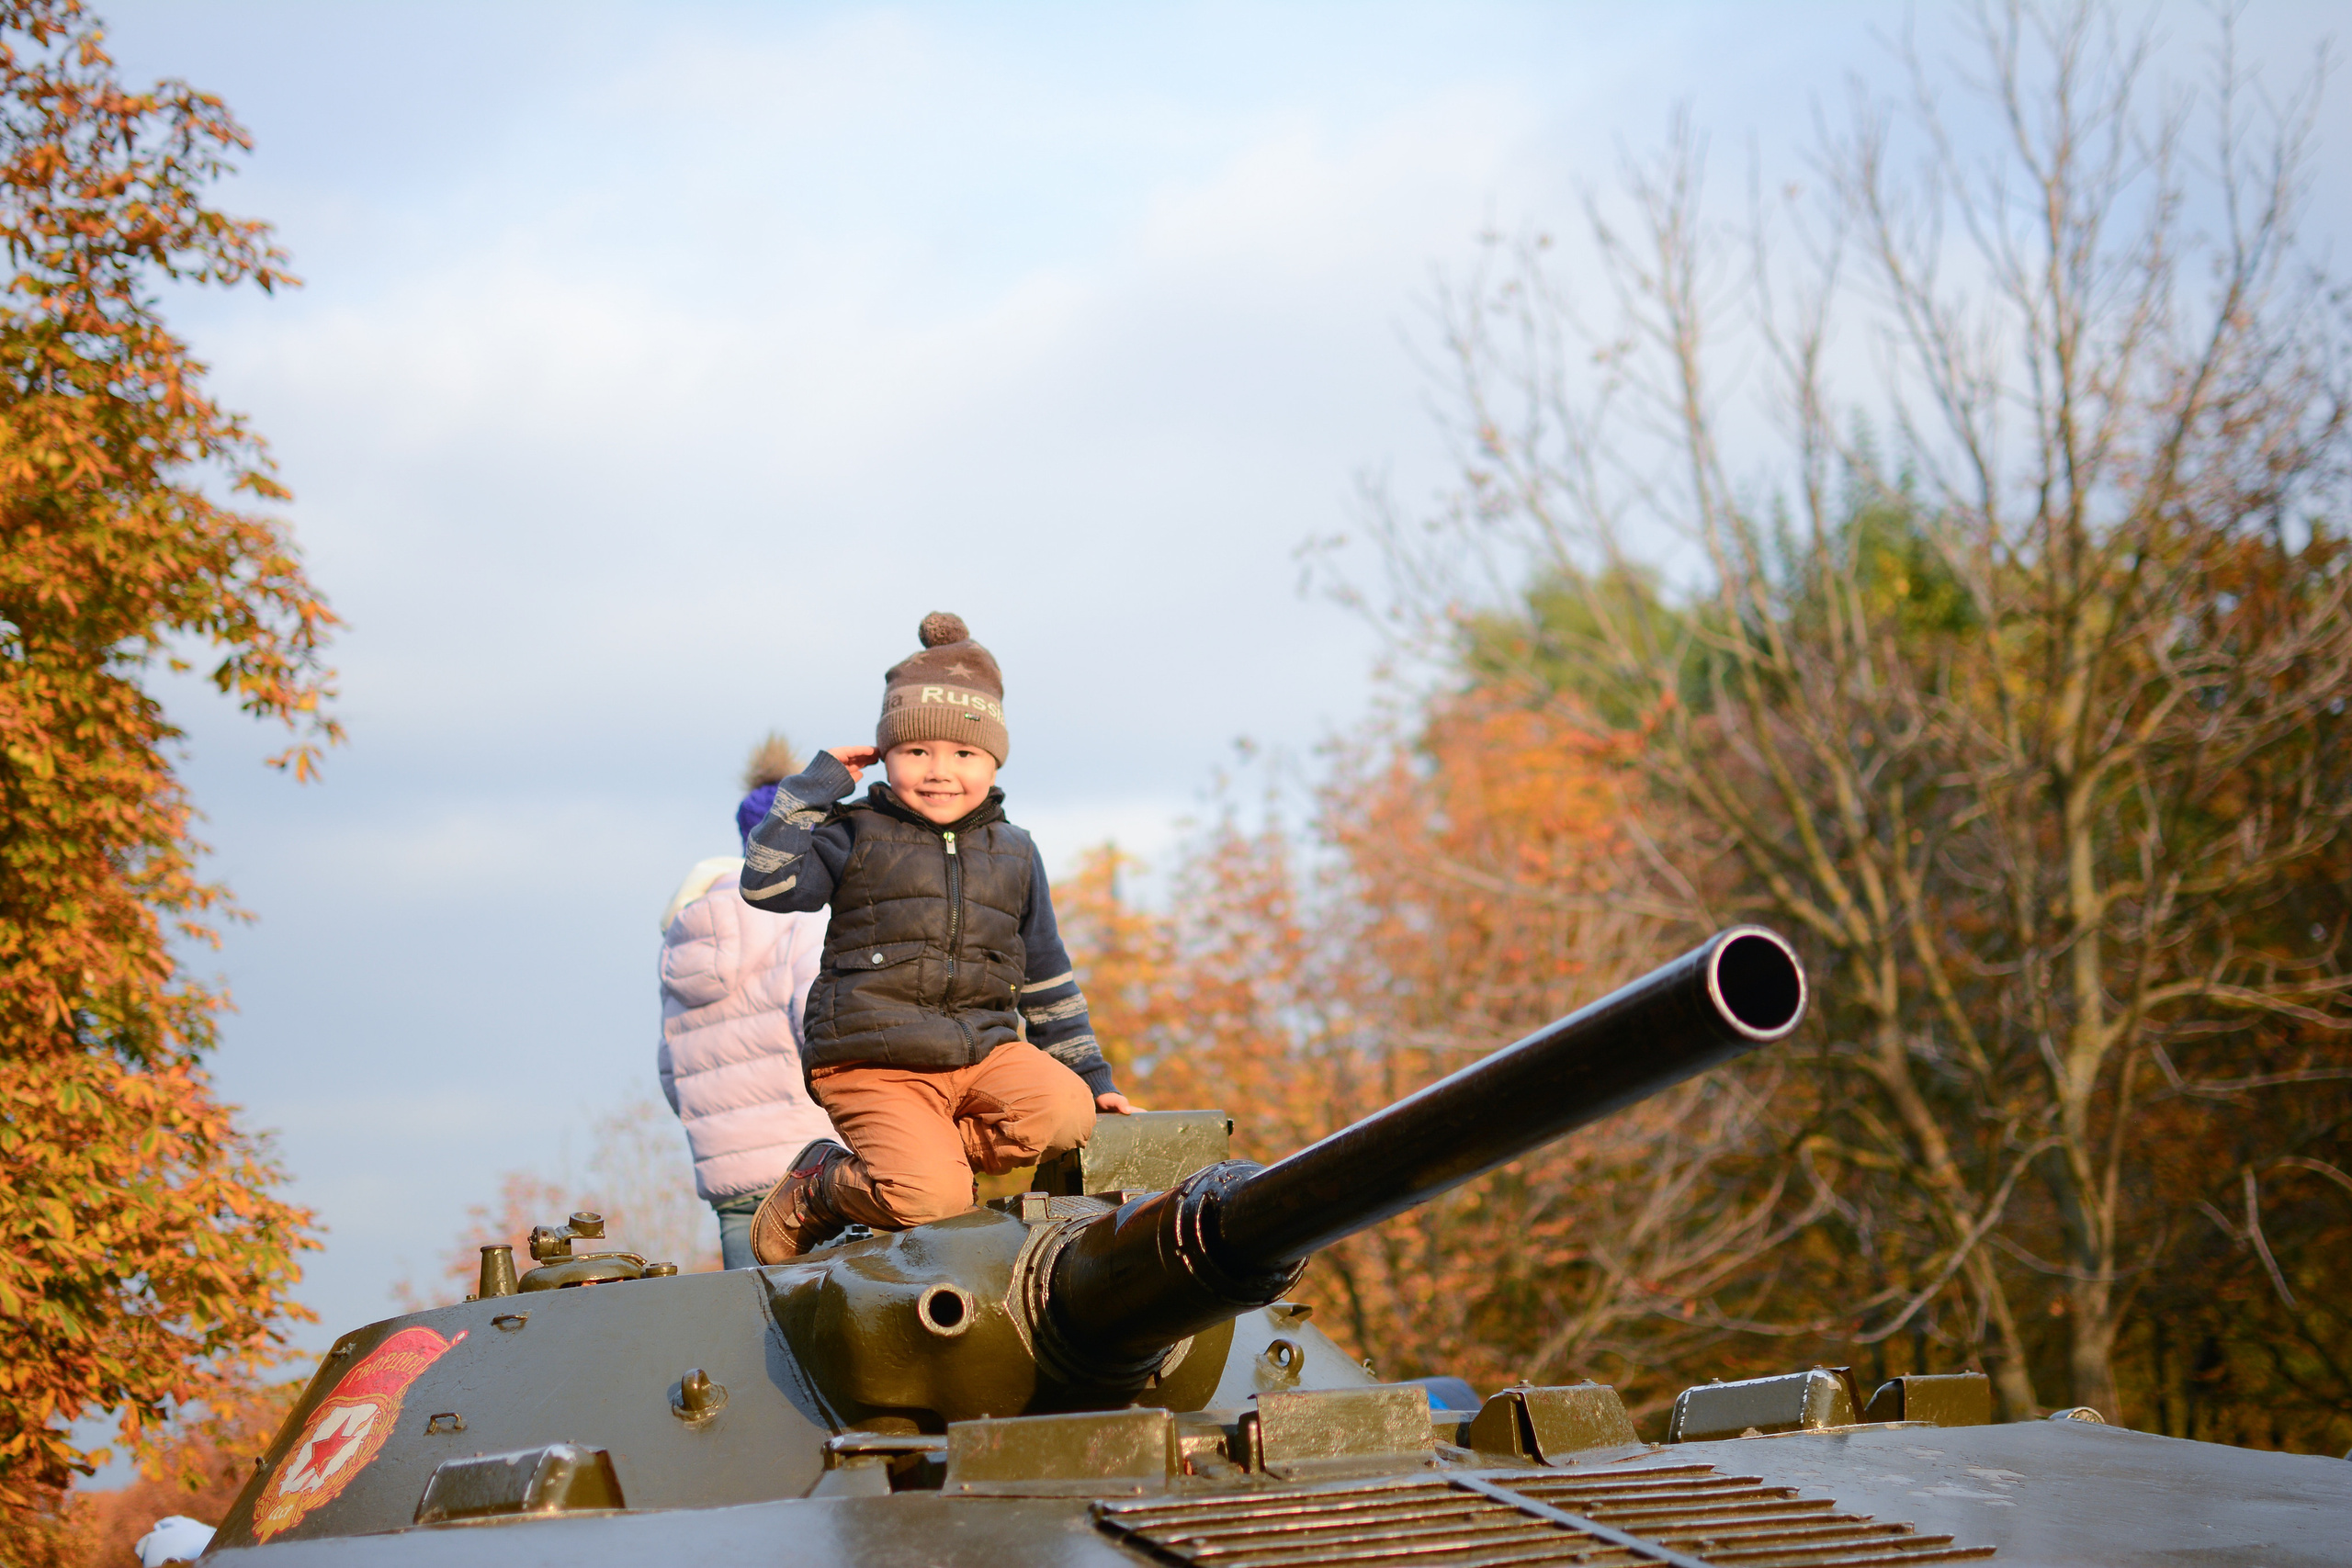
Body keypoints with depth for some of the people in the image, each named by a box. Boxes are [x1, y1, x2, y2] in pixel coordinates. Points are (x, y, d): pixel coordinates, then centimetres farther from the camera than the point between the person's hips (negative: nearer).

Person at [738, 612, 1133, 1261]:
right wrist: (819, 785, -8)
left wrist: (1092, 1075, 19)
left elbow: (1047, 979, 22)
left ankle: (912, 1156, -9)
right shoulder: (856, 836, 4)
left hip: (983, 1053, 5)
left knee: (1064, 1111, -26)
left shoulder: (1014, 854, 16)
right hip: (875, 1069, -4)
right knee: (930, 1198, -28)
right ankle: (818, 1187, 4)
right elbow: (767, 883, -14)